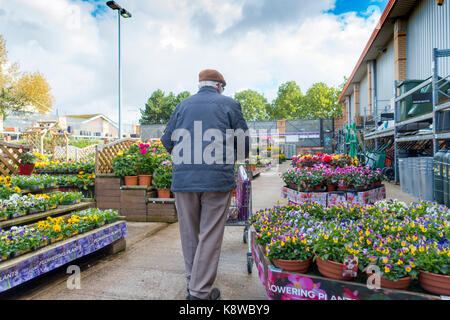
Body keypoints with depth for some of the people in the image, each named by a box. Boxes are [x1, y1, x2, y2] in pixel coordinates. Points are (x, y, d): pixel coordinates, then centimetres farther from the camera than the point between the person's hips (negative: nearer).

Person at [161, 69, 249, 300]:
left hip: (183, 179, 4)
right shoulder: (229, 105, 6)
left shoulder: (183, 105, 14)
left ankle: (193, 283, 30)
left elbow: (167, 141, 17)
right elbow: (243, 144, 8)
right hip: (217, 179, -3)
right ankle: (200, 292, 9)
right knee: (210, 236, 3)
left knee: (189, 233, 15)